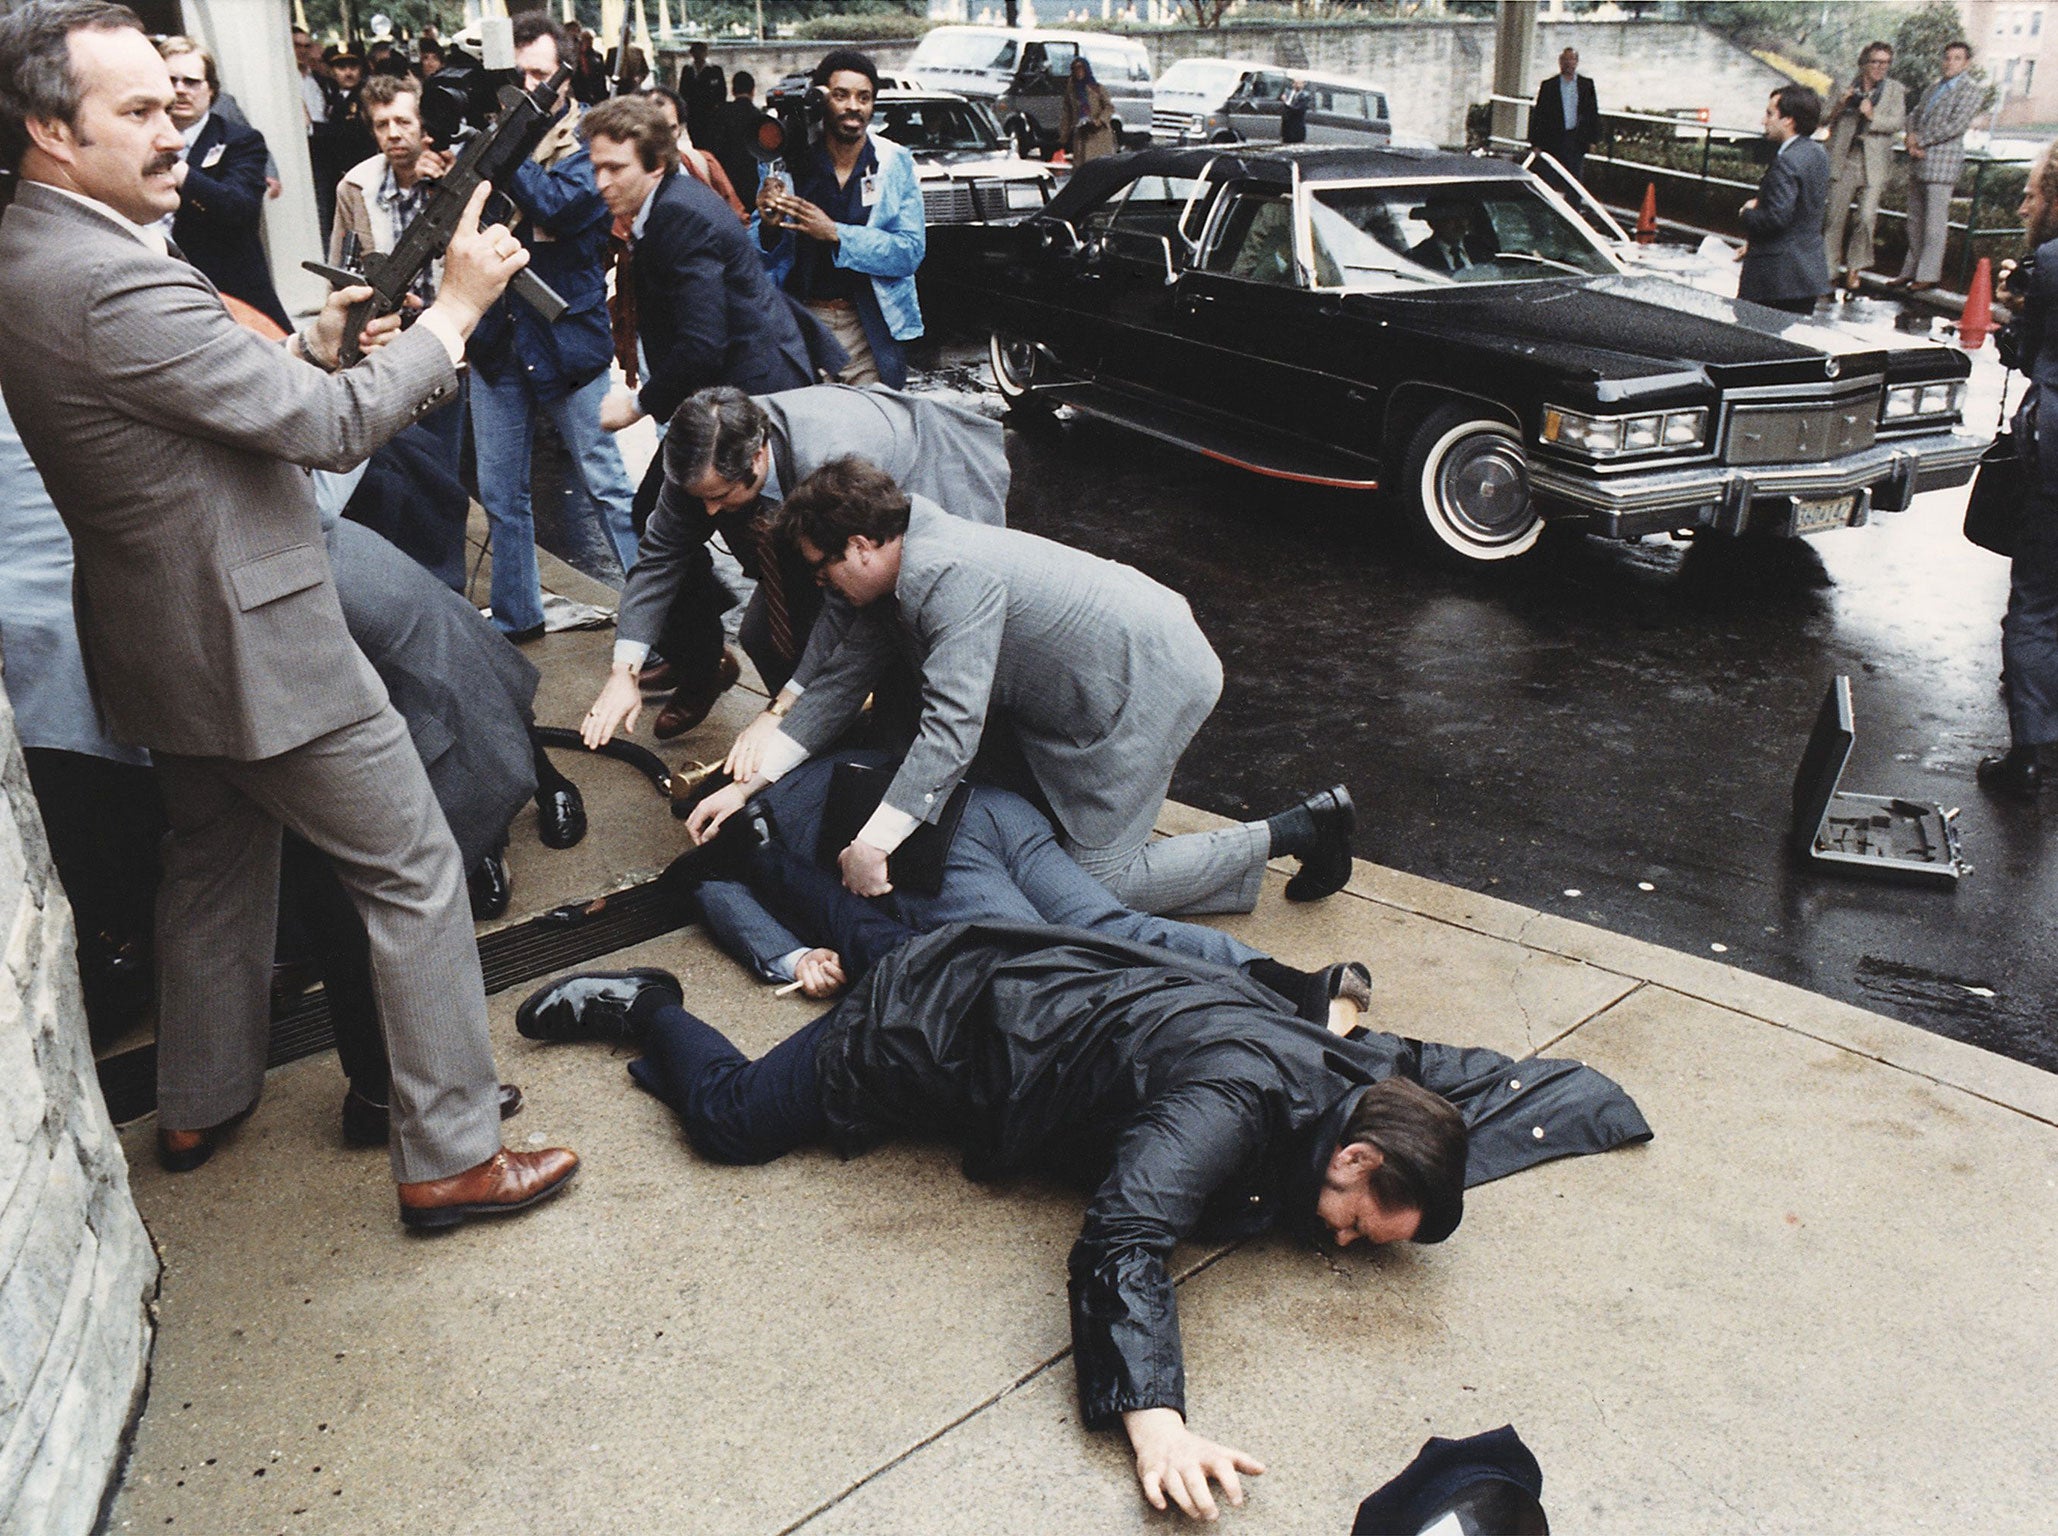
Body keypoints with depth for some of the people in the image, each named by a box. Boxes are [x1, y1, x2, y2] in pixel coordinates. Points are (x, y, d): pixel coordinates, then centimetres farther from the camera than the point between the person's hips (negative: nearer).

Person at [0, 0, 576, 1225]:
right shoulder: (111, 282, -26)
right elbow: (332, 430, -24)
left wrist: (310, 349, 3)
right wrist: (455, 309, -15)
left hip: (165, 645, 10)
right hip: (256, 648, -10)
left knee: (218, 858, 26)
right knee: (417, 872, 0)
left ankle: (201, 1104, 42)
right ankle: (451, 1156, 8)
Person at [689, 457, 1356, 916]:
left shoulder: (950, 575, -28)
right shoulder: (898, 571, 3)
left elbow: (952, 727, -35)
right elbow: (840, 683, 8)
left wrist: (872, 844, -35)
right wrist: (747, 783, 3)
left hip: (1153, 682, -10)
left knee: (1095, 879, -5)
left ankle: (1297, 829, 2)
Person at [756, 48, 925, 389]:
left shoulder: (895, 162, 0)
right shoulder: (789, 161, -1)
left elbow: (912, 250, -10)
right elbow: (762, 259, 4)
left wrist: (835, 233, -20)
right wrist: (769, 227, -20)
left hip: (869, 329, 0)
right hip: (798, 321, 0)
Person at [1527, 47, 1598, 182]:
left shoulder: (1587, 84, 8)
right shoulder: (1548, 85, 4)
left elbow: (1593, 112, 10)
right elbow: (1538, 115, 3)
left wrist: (1592, 139, 3)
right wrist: (1535, 143, -3)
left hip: (1577, 139, 1)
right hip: (1553, 139, -1)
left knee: (1575, 178, -2)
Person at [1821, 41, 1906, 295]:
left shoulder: (1896, 90, 7)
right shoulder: (1847, 87, 9)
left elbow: (1898, 122, -4)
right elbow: (1831, 123, 14)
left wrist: (1873, 116, -17)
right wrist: (1839, 107, -5)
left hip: (1874, 162, -1)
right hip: (1844, 158, 1)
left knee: (1867, 216, -9)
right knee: (1836, 217, 0)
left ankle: (1853, 269, 8)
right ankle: (1827, 271, 10)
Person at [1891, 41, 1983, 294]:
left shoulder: (1971, 90, -5)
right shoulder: (1934, 88, 20)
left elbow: (1955, 125, -14)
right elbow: (1915, 114, 19)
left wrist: (1919, 141, -11)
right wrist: (1912, 136, -3)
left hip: (1942, 162, -7)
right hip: (1918, 162, 7)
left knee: (1934, 223, -6)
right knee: (1915, 221, 10)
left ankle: (1928, 275, -2)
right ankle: (1911, 271, 17)